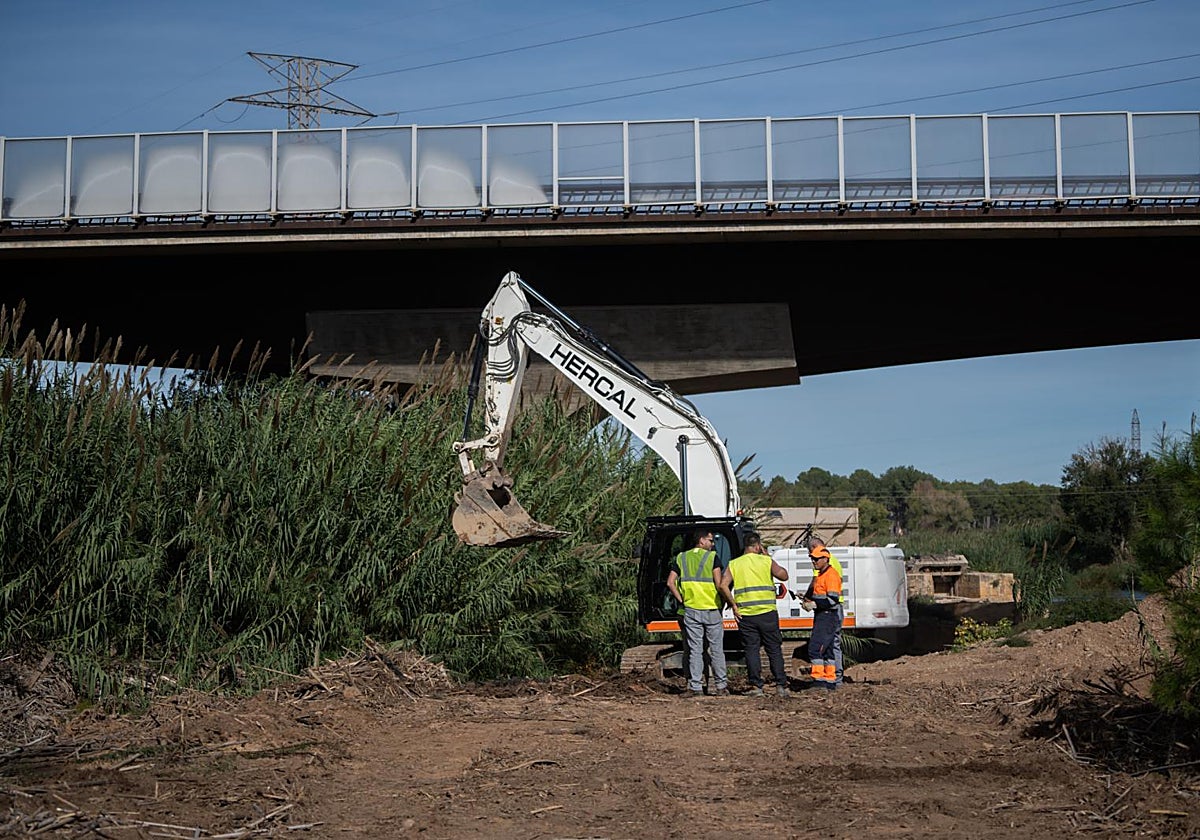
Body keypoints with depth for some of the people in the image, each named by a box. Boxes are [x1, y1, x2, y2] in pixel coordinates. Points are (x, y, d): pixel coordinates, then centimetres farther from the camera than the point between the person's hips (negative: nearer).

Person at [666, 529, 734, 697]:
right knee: (716, 649, 6)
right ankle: (720, 685, 10)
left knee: (695, 650, 6)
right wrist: (724, 600, 1)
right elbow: (719, 584, -13)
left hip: (690, 610, 3)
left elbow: (670, 582, 2)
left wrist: (681, 600, 7)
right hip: (711, 609, -3)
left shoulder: (681, 558, 8)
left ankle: (695, 686, 3)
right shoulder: (712, 557, -5)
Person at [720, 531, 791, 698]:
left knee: (751, 650, 6)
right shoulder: (766, 561, 0)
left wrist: (733, 604, 2)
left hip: (745, 614, 1)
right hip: (767, 613, -1)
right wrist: (768, 558, 12)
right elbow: (783, 575, 4)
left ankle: (756, 686, 2)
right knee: (774, 649, 6)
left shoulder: (734, 564, 5)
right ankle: (781, 685, 4)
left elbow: (723, 585, -5)